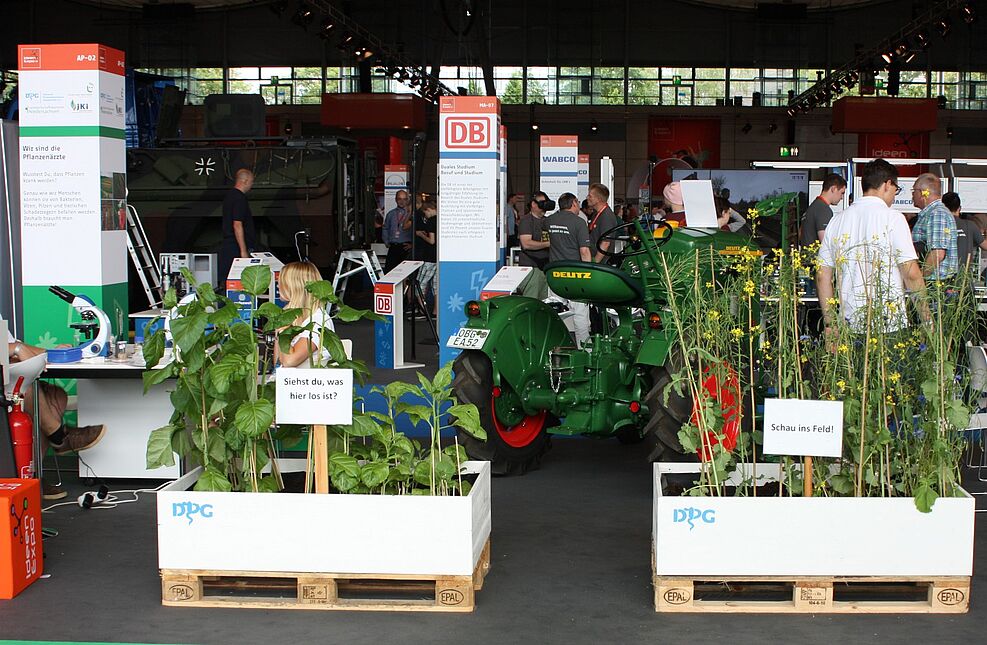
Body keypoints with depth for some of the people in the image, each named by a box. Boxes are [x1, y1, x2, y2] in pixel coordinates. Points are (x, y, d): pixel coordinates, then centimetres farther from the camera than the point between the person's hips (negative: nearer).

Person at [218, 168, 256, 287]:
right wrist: (243, 250, -21)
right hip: (236, 249, -10)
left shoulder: (230, 195, 16)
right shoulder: (239, 198, -15)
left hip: (228, 245, 10)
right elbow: (237, 225, -21)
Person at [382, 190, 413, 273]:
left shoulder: (411, 214, 2)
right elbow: (385, 229, 22)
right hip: (393, 247, 3)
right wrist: (387, 242, 12)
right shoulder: (390, 214, 14)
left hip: (405, 247, -3)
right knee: (388, 270, -5)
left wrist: (412, 244, -5)